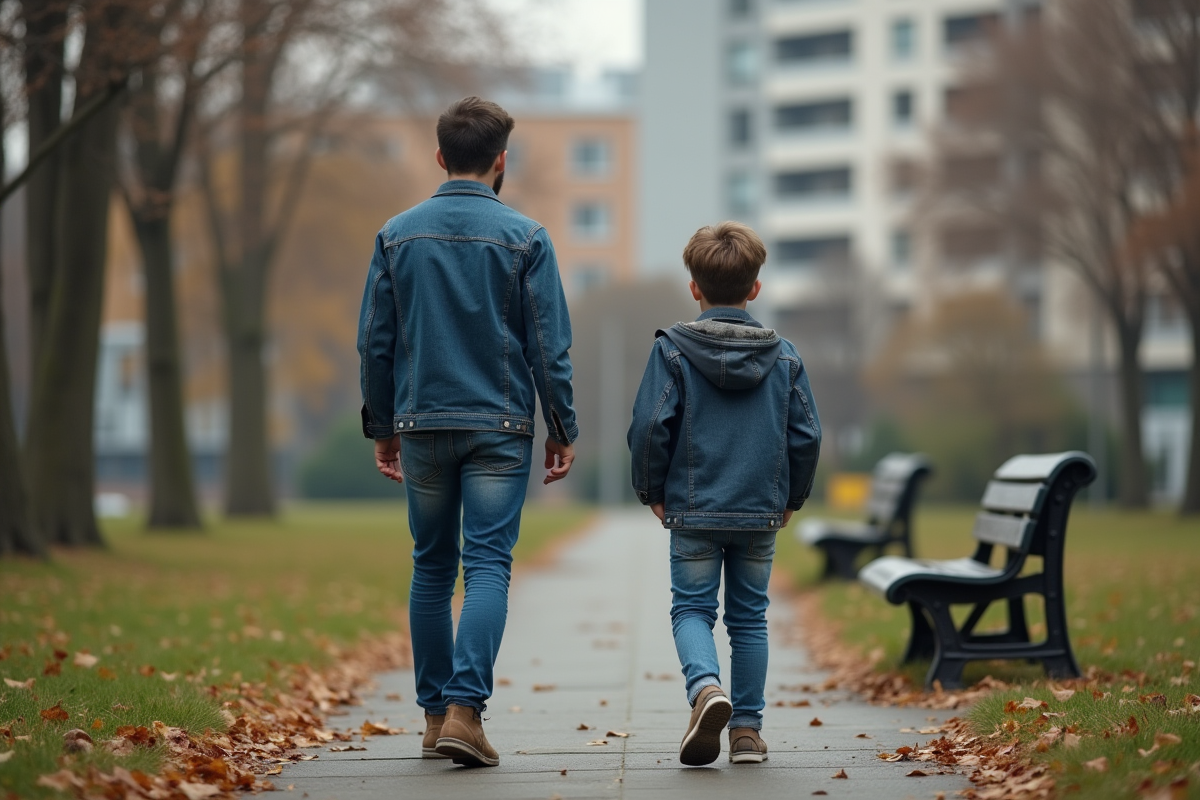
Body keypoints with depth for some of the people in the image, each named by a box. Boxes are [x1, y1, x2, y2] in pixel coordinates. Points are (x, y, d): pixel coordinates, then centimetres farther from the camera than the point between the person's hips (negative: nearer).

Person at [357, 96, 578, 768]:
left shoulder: (398, 235, 4)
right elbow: (549, 347, -4)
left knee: (432, 570, 12)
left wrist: (383, 428, 14)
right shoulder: (524, 237, -4)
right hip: (500, 429, -3)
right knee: (488, 567, -4)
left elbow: (375, 343, 6)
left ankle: (435, 715, 15)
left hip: (422, 427, 3)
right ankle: (465, 710, -17)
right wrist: (564, 430, 4)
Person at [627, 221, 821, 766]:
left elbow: (650, 426, -8)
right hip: (761, 513, 2)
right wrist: (791, 498, 17)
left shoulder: (672, 349, -5)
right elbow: (806, 436, 4)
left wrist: (651, 491, 6)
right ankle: (747, 729, 12)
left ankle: (706, 687, -23)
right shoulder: (784, 356, 3)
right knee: (749, 617, 11)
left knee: (691, 608, 5)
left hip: (693, 510, -2)